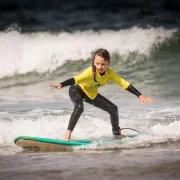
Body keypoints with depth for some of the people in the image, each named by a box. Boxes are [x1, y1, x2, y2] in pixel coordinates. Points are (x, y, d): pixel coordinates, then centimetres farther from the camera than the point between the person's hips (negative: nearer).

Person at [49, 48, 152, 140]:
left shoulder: (110, 74, -23)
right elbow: (75, 79, -51)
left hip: (92, 94, 6)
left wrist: (140, 96, -28)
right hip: (77, 90, -6)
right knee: (79, 107, -37)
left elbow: (125, 84, -23)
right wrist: (61, 85, -68)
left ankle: (117, 133, 25)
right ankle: (68, 134, -32)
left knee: (113, 109, 4)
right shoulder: (90, 72, -38)